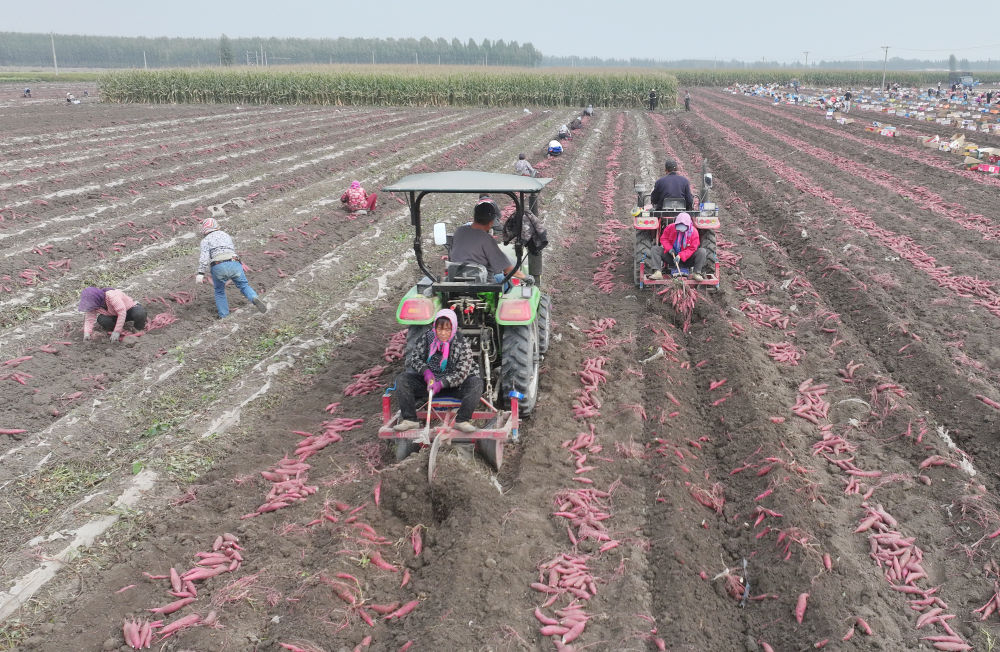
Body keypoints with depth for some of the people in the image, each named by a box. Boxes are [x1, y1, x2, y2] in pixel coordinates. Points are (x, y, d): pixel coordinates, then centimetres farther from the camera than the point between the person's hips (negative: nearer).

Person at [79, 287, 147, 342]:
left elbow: (122, 313, -40)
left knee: (139, 314, -41)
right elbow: (89, 319, -15)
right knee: (101, 320, -27)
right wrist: (87, 332, -35)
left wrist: (117, 331, -41)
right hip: (115, 315, 5)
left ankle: (138, 328, -8)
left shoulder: (112, 296, -36)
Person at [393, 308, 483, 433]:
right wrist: (425, 371, -18)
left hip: (452, 385, -2)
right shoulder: (427, 338, -4)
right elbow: (414, 356, 1)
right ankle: (409, 419, -19)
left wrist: (442, 383, -31)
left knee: (476, 383, -28)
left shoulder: (462, 345, -12)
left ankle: (462, 421, -25)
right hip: (428, 381, 2)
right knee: (401, 379, -16)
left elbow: (461, 373, -17)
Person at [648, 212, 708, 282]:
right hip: (672, 256, 1)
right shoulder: (670, 227, -10)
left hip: (686, 257, -1)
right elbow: (663, 239, 1)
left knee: (702, 251, -24)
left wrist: (680, 256, -29)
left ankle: (696, 273, -26)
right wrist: (669, 248, -18)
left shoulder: (693, 232, -13)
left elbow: (691, 249, -14)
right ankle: (658, 272, -31)